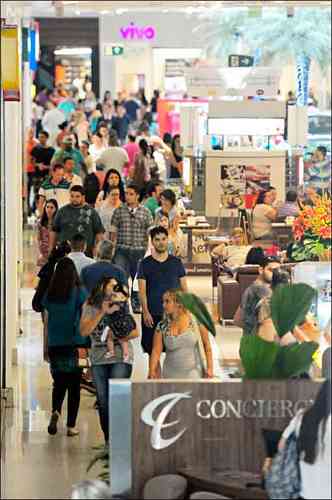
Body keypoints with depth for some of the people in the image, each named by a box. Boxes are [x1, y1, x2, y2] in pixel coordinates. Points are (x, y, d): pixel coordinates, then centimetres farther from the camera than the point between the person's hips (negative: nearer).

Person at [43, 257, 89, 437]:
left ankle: (55, 411, -12)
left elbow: (47, 322, 8)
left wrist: (46, 347, 16)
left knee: (59, 383, 15)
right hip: (75, 344, -3)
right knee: (74, 385, 6)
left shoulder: (49, 295, 3)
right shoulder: (79, 293, -6)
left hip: (55, 345, 3)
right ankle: (71, 426, 5)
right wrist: (87, 344, 1)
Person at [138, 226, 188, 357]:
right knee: (152, 351, 2)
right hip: (152, 315, -1)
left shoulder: (176, 262, 7)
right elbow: (142, 291, -1)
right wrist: (145, 312, -12)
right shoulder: (145, 264, 3)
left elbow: (184, 288, 9)